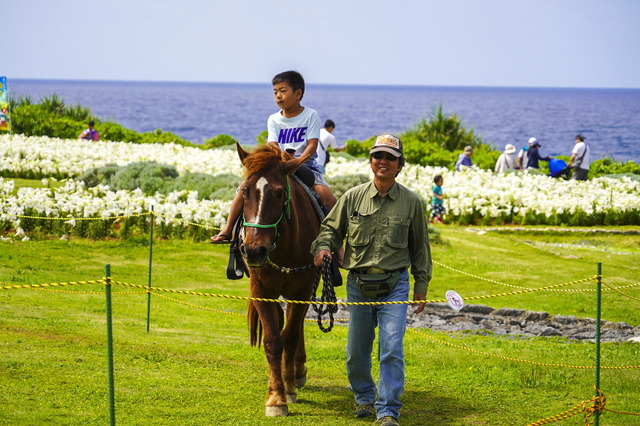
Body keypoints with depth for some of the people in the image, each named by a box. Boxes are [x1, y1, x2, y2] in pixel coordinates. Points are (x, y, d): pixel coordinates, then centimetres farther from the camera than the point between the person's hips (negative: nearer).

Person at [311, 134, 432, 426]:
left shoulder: (411, 202, 0)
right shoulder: (353, 197, 0)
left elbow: (420, 246, 8)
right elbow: (331, 228, 12)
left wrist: (421, 285, 8)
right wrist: (322, 247, -10)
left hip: (394, 285, -2)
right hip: (359, 285, 2)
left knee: (392, 349, -12)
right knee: (356, 350, 10)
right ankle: (364, 398, 33)